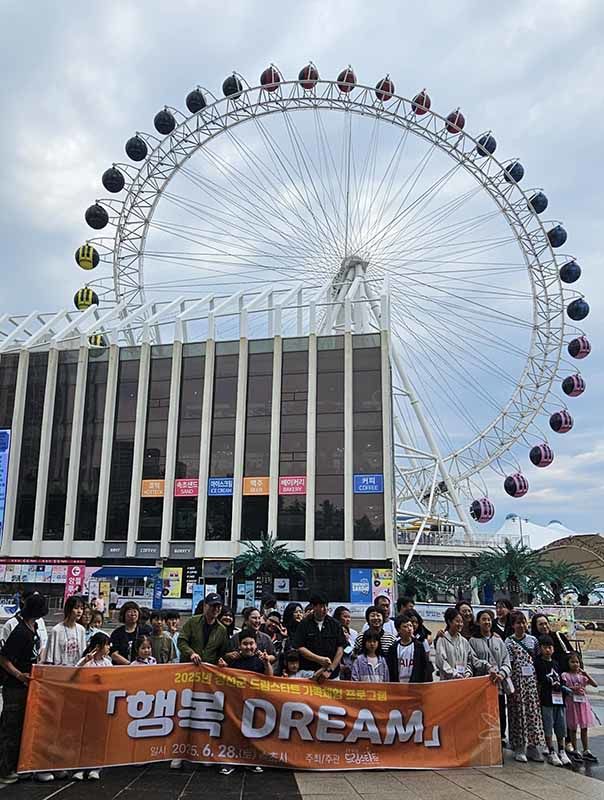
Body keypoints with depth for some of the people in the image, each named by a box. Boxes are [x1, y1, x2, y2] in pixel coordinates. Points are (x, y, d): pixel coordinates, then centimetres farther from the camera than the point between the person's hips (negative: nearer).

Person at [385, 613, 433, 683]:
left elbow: (426, 668, -2)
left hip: (416, 684, -2)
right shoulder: (393, 648, 3)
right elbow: (389, 670, 6)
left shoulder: (419, 646, -2)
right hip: (398, 685, 2)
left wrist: (426, 684, -8)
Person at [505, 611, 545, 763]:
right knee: (518, 712, 0)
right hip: (516, 680, -3)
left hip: (531, 680, 3)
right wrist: (509, 684, -11)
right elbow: (507, 663, -5)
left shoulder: (533, 640, 9)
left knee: (533, 710, 2)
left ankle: (533, 747, 11)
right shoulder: (508, 642, -1)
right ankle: (519, 748, 8)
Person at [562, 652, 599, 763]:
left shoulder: (582, 675, 8)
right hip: (572, 703, -4)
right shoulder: (565, 675, -3)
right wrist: (573, 689, -21)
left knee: (584, 728, 8)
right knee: (573, 728, 4)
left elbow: (595, 684, -3)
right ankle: (575, 751, 14)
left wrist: (585, 673, -11)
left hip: (583, 703, 4)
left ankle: (586, 751, 15)